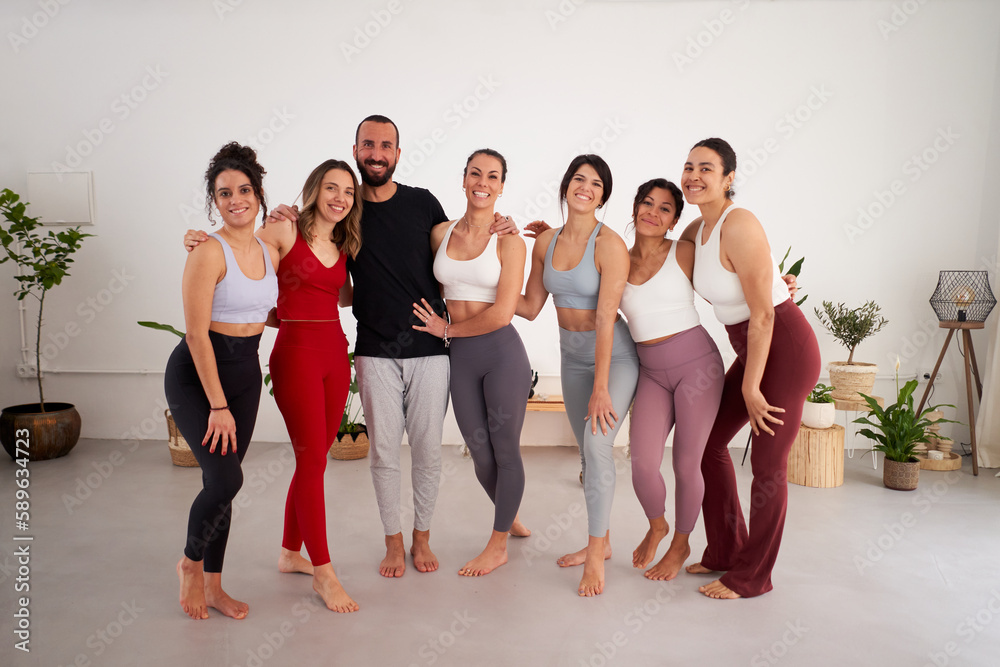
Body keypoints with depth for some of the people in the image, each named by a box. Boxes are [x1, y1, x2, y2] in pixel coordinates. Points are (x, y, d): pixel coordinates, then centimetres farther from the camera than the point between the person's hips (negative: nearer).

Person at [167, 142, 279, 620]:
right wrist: (218, 405, -18)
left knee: (222, 481, 11)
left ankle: (212, 586, 25)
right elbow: (196, 334, -19)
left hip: (246, 371, 6)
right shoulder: (208, 253, -16)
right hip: (194, 374, -6)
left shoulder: (269, 251, 5)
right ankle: (190, 562, 16)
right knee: (226, 478, -14)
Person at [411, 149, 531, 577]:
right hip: (460, 357, 5)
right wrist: (441, 328, 6)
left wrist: (448, 329, -6)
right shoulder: (440, 233, 6)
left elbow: (502, 312, -14)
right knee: (480, 453, 13)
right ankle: (510, 519, 41)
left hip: (502, 353, -4)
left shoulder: (508, 241, -7)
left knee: (505, 450, 7)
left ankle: (498, 545, 25)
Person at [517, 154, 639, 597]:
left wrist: (601, 388, -23)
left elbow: (606, 319, -22)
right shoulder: (545, 242, 0)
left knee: (597, 442, -19)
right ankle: (601, 540, 28)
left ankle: (595, 557, -6)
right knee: (588, 450, 12)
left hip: (615, 355, -6)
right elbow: (529, 306, 6)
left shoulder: (610, 245, -18)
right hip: (572, 356, 6)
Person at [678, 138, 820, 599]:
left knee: (767, 465, 1)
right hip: (752, 350, 9)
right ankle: (725, 552, 30)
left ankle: (752, 576, 19)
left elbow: (762, 316, -22)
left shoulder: (739, 226, -22)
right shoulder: (698, 229, 3)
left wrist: (750, 388, -17)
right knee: (709, 443, 13)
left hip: (786, 348, -9)